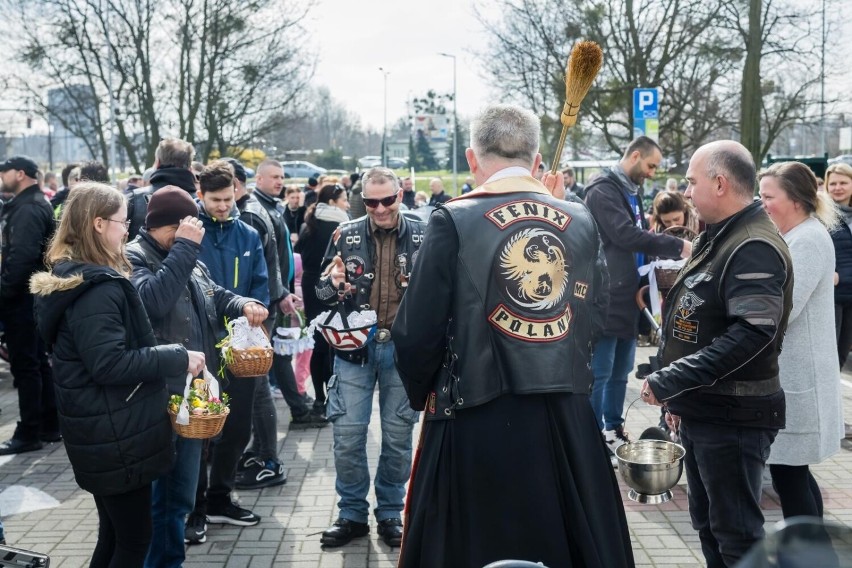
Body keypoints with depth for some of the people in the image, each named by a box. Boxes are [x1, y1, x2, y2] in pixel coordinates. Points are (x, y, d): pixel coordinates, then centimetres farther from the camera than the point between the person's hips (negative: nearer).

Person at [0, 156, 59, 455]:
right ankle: (50, 425, 21)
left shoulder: (27, 209, -17)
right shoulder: (34, 205, 16)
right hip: (33, 294, 10)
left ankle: (29, 433, 2)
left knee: (24, 365, -4)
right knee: (39, 362, 14)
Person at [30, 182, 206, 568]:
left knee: (114, 535, 20)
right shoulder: (98, 289, -21)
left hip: (104, 432, 10)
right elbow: (110, 364, -26)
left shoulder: (73, 278, 11)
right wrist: (178, 358, -20)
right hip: (115, 435, -10)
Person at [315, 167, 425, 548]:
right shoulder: (347, 236, 1)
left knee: (397, 437, 9)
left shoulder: (422, 237, -2)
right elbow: (322, 294, 7)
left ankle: (390, 514, 24)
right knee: (347, 435, 2)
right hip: (355, 347, 1)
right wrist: (332, 285, -15)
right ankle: (352, 514, 18)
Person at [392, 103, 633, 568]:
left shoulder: (454, 221, -10)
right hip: (567, 419, 4)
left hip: (478, 421, -3)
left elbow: (418, 331, -8)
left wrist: (422, 394, 8)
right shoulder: (581, 221, 2)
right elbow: (595, 316, 9)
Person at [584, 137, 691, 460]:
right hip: (606, 300, -9)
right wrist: (678, 246, -20)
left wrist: (664, 259, 3)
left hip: (628, 299, 9)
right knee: (599, 374, -3)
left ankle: (613, 430, 27)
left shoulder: (633, 193, 17)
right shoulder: (603, 191, -13)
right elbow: (626, 235, -23)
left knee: (620, 372, 16)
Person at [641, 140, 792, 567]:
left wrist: (670, 381, -27)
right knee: (707, 523, 19)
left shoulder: (754, 248, -18)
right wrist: (680, 397, 19)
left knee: (737, 533, 0)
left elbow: (751, 335, -30)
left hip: (734, 418, -10)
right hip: (701, 411, 10)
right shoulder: (718, 239, 14)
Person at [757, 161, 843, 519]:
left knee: (788, 477, -4)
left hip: (796, 380, -10)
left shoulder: (808, 241, -17)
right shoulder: (796, 237, 15)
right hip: (791, 376, 10)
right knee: (794, 474, 16)